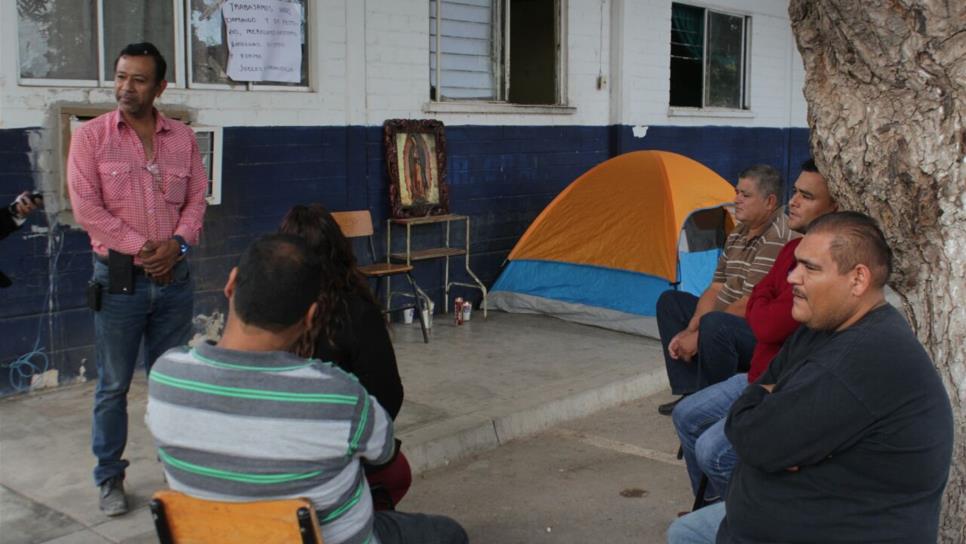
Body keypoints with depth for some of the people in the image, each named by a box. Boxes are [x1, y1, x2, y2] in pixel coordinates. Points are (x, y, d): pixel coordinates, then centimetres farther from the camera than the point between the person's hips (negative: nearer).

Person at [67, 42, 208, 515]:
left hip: (174, 277, 3)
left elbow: (197, 197, 7)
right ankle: (110, 477, 18)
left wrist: (177, 243, -11)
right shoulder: (91, 137, -4)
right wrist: (141, 248, -14)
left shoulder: (182, 138, 5)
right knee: (113, 385, 5)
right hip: (118, 278, -3)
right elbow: (86, 208, -11)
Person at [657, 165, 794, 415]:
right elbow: (715, 289, 9)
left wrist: (697, 335, -17)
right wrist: (690, 331, -6)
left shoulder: (777, 239, -21)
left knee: (715, 326, -37)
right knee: (670, 301, 11)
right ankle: (690, 392, 3)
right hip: (728, 321, 10)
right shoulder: (737, 235, 10)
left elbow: (749, 305, -24)